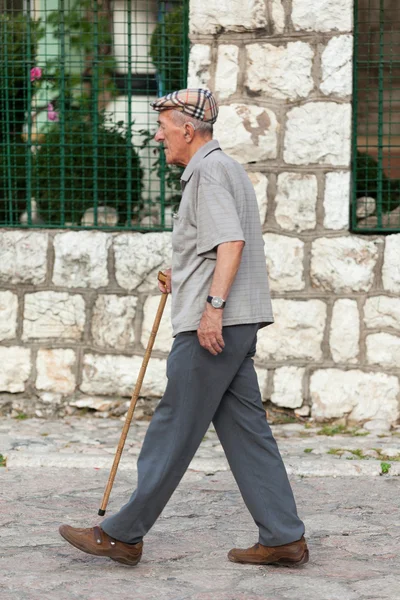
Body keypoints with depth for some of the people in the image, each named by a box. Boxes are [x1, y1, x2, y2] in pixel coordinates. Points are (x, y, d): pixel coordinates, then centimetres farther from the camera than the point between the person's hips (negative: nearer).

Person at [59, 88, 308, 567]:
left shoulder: (209, 171, -10)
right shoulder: (225, 168, 22)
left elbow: (232, 241, -22)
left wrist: (213, 303, -28)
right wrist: (184, 277, 25)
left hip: (213, 325, -10)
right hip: (232, 323, 10)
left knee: (174, 429, -4)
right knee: (244, 429, 8)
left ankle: (123, 534, 2)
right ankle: (283, 539, 6)